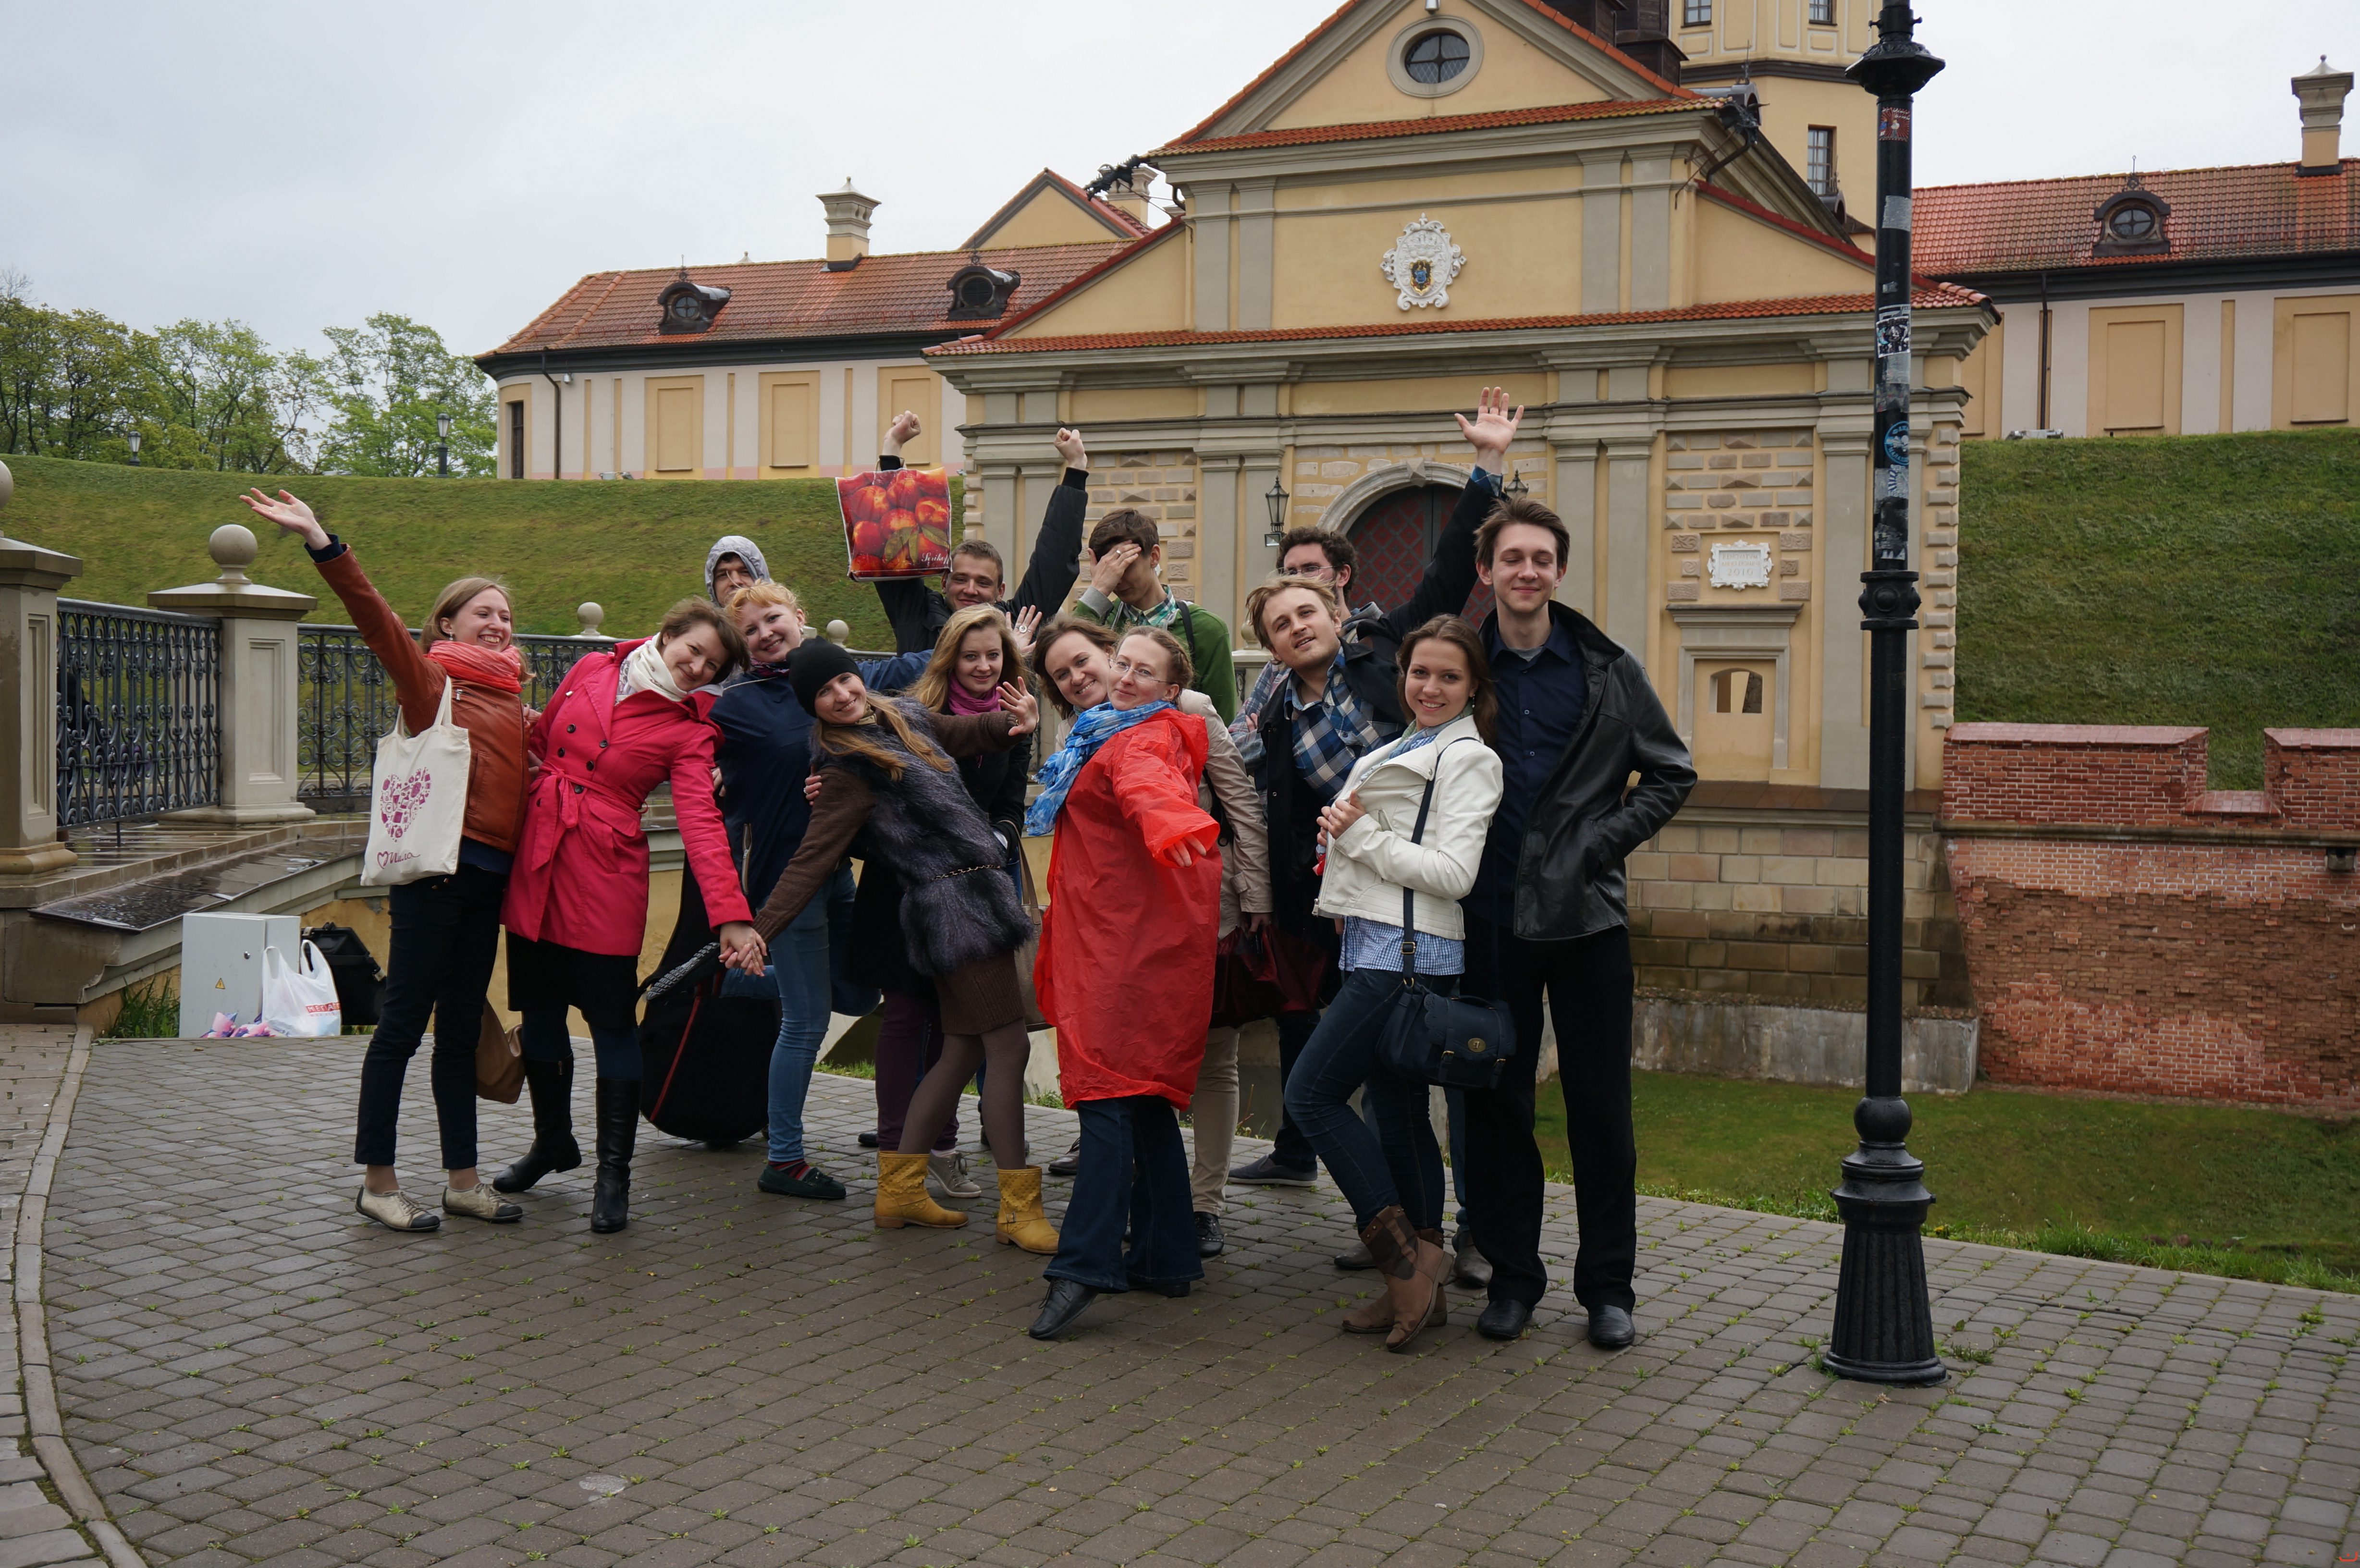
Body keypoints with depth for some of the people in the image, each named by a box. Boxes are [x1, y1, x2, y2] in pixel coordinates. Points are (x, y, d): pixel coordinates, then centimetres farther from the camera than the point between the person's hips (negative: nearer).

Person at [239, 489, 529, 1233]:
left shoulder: (510, 695, 17)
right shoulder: (430, 677, 0)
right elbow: (375, 615, -14)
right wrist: (323, 544, -25)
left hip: (490, 875, 7)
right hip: (437, 865, -7)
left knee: (461, 1027, 12)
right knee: (405, 1020, -1)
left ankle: (462, 1179, 19)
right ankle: (378, 1182, 7)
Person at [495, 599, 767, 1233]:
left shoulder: (688, 731, -4)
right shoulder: (591, 671, 6)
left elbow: (701, 822, -16)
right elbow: (538, 741, 18)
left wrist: (730, 914, -29)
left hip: (607, 872, -4)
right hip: (536, 861, 4)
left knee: (612, 1019, -3)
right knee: (539, 1007, 13)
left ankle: (614, 1172, 8)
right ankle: (551, 1139, 34)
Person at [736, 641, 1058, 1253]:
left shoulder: (904, 718, 13)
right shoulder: (847, 767, -10)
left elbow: (967, 732, 29)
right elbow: (812, 859, -14)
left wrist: (1016, 721, 7)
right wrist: (759, 927, -22)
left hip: (977, 898, 9)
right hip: (952, 904, -9)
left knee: (964, 1049, 12)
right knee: (1008, 1047, -8)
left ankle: (899, 1188, 19)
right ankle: (1018, 1208, -3)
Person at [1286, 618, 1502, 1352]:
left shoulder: (1468, 758, -7)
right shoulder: (1404, 749, 20)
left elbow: (1452, 873, -17)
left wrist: (1360, 836, -11)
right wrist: (1343, 832, 11)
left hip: (1411, 954, -9)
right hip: (1376, 949, 9)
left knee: (1312, 1093, -11)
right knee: (1399, 1112, 9)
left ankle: (1406, 1254, -6)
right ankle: (1418, 1287, 15)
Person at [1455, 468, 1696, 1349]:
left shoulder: (1607, 670, 3)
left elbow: (1671, 774, 9)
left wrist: (1605, 841, -3)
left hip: (1586, 912, -1)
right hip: (1491, 917, 1)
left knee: (1601, 1107, 3)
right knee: (1496, 1102, 7)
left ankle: (1608, 1285, 15)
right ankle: (1512, 1274, 20)